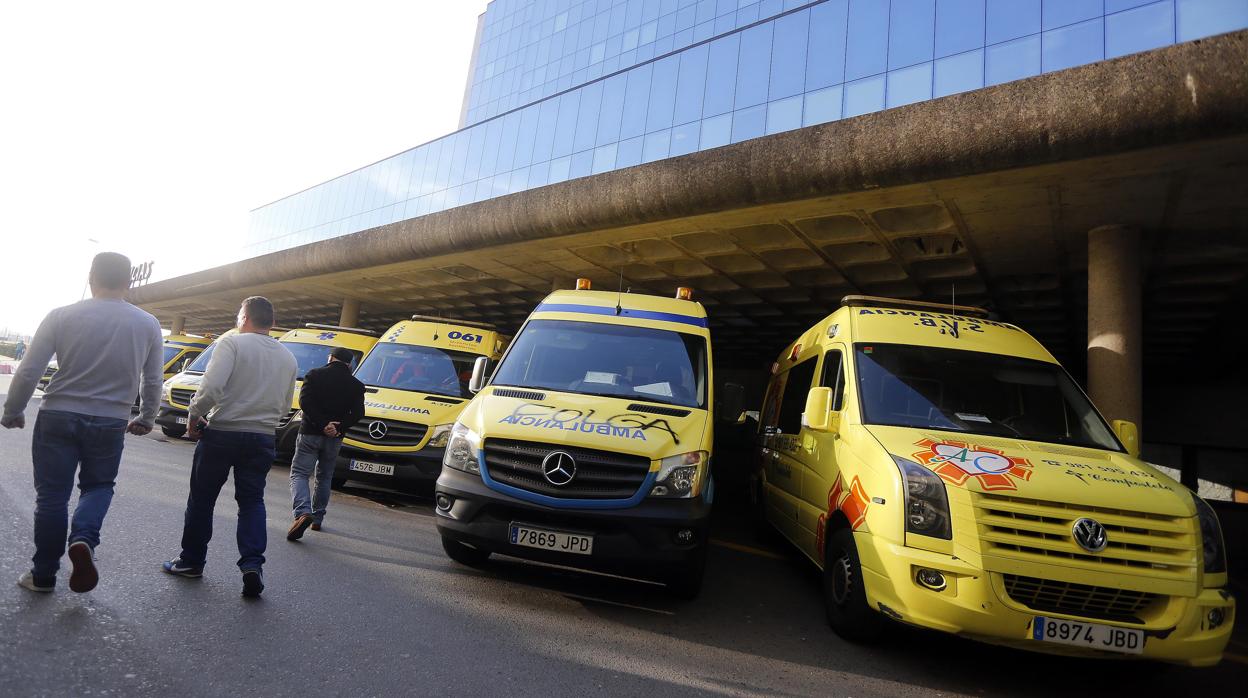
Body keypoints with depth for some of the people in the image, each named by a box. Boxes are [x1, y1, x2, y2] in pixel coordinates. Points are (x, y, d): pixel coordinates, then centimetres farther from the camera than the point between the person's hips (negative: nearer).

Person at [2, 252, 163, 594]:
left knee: (52, 495, 11)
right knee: (98, 486, 20)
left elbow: (28, 371, -7)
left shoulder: (62, 316, -7)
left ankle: (44, 574, 20)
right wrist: (146, 419, 19)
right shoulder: (148, 325, -2)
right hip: (110, 423, 1)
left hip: (58, 417, -1)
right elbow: (153, 381, 4)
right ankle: (84, 539, -8)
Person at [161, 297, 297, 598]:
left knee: (202, 498, 13)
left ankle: (191, 560, 24)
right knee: (252, 501, 9)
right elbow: (285, 406, 14)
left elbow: (211, 387, -19)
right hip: (262, 438, 4)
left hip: (222, 432, -4)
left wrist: (193, 416, -5)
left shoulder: (232, 343, -7)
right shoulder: (288, 358, 10)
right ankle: (252, 563, -7)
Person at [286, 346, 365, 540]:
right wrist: (339, 428, -11)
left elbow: (305, 401, -13)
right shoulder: (356, 385, 4)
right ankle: (317, 518, 22)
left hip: (310, 434, -3)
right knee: (324, 477, 18)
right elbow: (358, 413, -6)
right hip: (334, 438, 3)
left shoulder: (314, 375, -1)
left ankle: (303, 512, -22)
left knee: (299, 474, 0)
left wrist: (322, 424, -16)